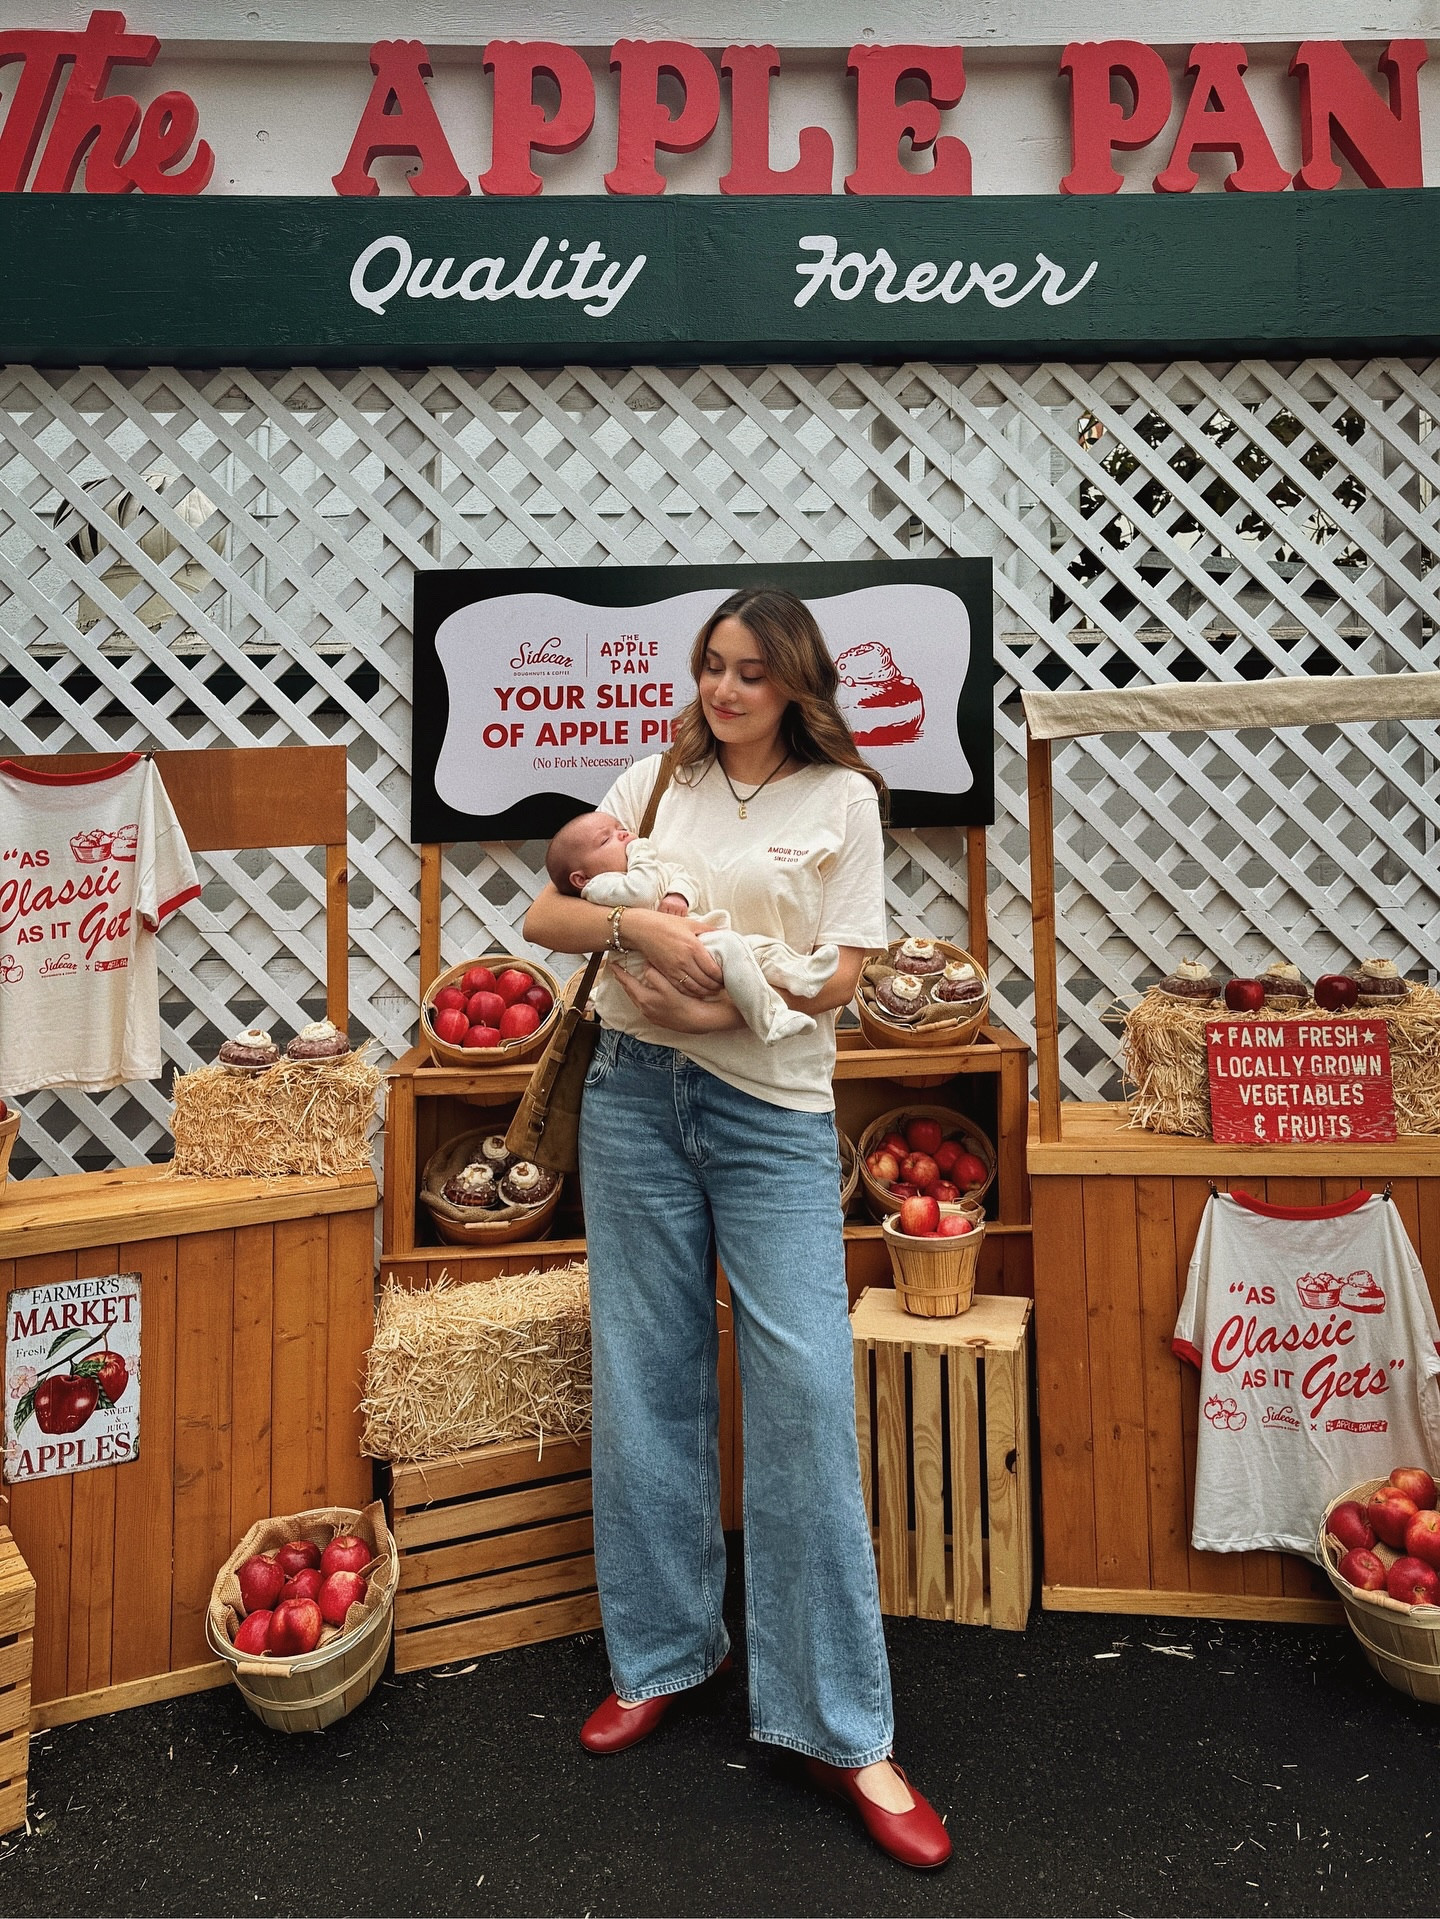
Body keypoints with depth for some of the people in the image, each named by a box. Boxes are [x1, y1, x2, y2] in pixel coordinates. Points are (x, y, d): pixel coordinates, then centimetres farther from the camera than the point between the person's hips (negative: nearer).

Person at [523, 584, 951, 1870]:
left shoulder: (842, 795, 5)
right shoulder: (658, 778, 10)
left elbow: (841, 970, -1)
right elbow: (543, 917, 5)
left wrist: (728, 1006, -15)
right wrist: (635, 925, -15)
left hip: (773, 1111, -2)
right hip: (636, 1097, 3)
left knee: (808, 1394, -6)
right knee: (645, 1383, 9)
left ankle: (843, 1729, 9)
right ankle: (663, 1652, 30)